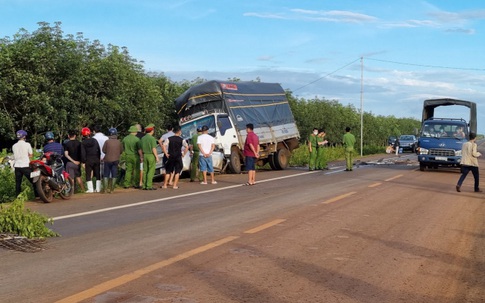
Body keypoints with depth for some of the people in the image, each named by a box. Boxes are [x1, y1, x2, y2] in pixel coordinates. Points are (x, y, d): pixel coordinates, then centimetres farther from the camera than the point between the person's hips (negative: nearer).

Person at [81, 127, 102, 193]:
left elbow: (83, 153, -9)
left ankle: (90, 189, -1)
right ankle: (98, 188, 12)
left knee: (88, 175, 3)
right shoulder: (95, 140, 4)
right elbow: (99, 150, 9)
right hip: (96, 159, 4)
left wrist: (83, 162, -5)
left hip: (88, 160, -3)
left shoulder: (83, 143, -7)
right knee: (97, 174, 11)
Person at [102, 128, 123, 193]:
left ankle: (106, 189, 3)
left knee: (106, 175, 8)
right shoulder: (119, 142, -4)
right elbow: (121, 151, 5)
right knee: (114, 175, 8)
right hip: (115, 160, 1)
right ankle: (112, 189, 8)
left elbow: (103, 150, -3)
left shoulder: (107, 142, -10)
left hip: (107, 160, -1)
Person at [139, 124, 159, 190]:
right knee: (151, 171, -3)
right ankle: (149, 186, -5)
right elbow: (154, 149, -17)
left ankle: (144, 186, 11)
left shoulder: (142, 138, 8)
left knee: (145, 171, 10)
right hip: (151, 155, -7)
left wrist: (142, 156, 22)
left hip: (145, 155, 7)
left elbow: (140, 149, 13)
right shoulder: (152, 138, -13)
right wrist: (156, 157, -10)